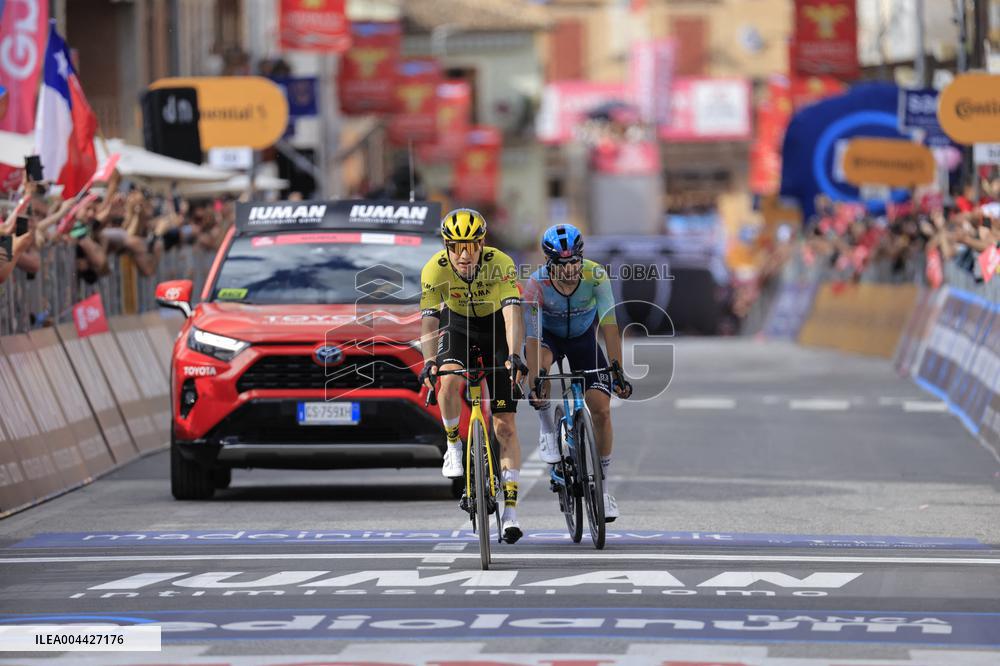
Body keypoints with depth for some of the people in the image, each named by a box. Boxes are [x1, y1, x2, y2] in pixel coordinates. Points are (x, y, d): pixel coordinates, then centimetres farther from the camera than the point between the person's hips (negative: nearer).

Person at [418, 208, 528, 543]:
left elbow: (512, 315, -40)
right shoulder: (435, 270, -27)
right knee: (449, 379, -33)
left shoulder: (501, 264, -32)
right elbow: (428, 320, -32)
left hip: (495, 325, -1)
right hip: (456, 324, 1)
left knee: (504, 424, -6)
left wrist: (514, 357, -55)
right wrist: (429, 361, -48)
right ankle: (454, 447, -6)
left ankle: (510, 510, -4)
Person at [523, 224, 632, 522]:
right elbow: (532, 336, -35)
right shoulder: (536, 284, -32)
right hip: (549, 336, -1)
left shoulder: (595, 275, -30)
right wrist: (534, 382, -45)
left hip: (584, 339, 1)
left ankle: (604, 488, 5)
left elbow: (609, 323, -34)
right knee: (539, 360, -38)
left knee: (601, 410, -10)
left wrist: (617, 369, -42)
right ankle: (548, 430, -15)